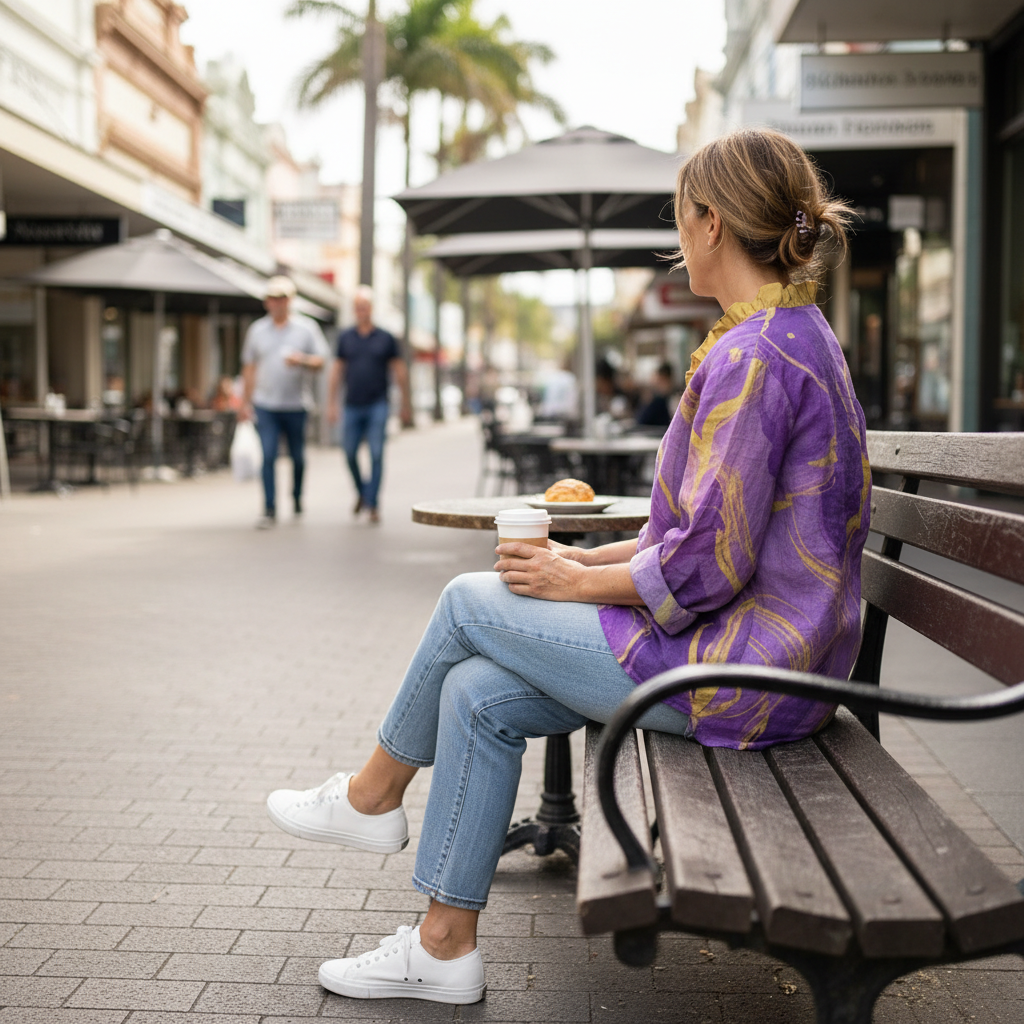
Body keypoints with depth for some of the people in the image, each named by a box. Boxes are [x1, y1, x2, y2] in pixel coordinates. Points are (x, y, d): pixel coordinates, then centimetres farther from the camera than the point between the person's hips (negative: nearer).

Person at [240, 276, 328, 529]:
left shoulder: (307, 328, 3)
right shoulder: (257, 330, 8)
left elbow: (320, 362, 0)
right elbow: (249, 368, 12)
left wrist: (302, 360, -21)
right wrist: (245, 403, 11)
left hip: (296, 405, 0)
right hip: (265, 405, 0)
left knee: (297, 456, 9)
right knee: (268, 457, -9)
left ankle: (297, 496, 35)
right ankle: (269, 510, -7)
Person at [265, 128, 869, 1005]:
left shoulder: (753, 357, -20)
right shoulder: (797, 339, 14)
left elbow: (709, 563, -23)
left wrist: (576, 583, -9)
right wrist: (597, 559, 11)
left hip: (740, 671, -9)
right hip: (765, 657, 9)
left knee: (471, 603, 0)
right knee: (479, 693, 4)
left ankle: (373, 794, 24)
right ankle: (445, 943, 14)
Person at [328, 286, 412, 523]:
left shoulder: (385, 338, 2)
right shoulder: (345, 338, 7)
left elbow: (400, 373, 6)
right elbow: (337, 372, 11)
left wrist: (406, 405, 6)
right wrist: (331, 404, 6)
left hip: (377, 406, -2)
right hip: (352, 406, 2)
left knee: (376, 455, -7)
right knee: (350, 454, 5)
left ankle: (372, 504, -3)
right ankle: (362, 492, 29)